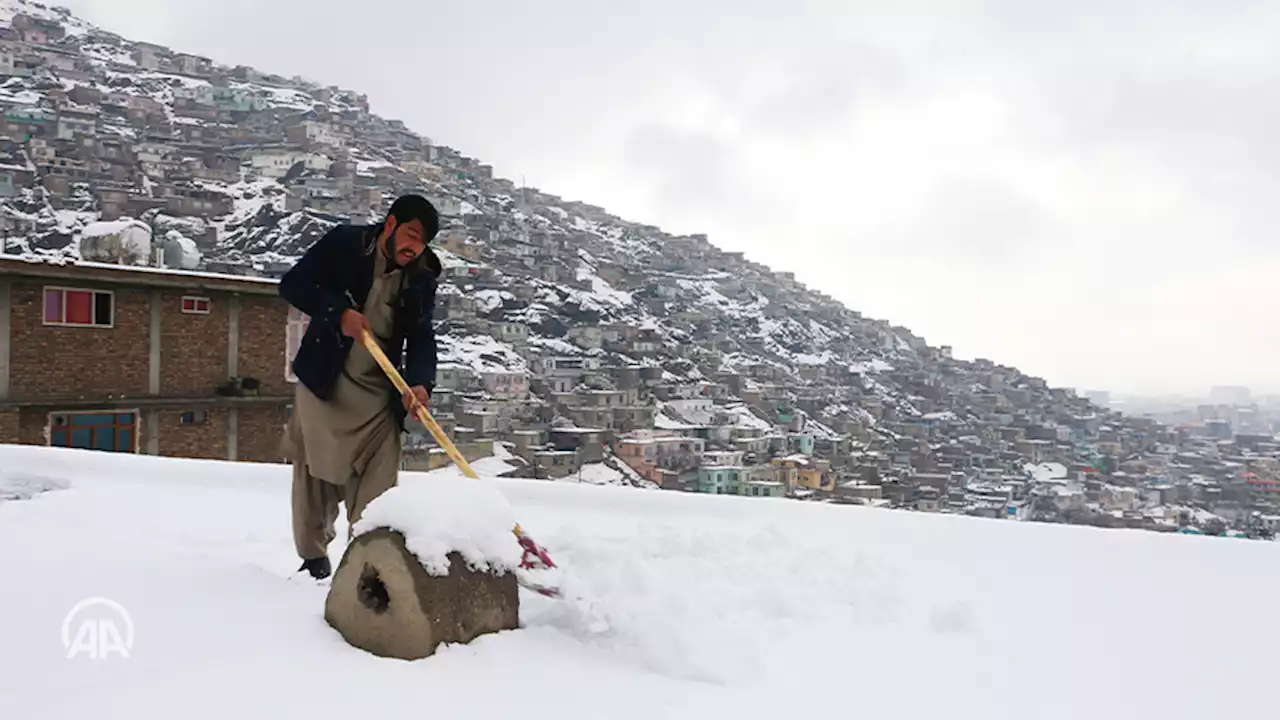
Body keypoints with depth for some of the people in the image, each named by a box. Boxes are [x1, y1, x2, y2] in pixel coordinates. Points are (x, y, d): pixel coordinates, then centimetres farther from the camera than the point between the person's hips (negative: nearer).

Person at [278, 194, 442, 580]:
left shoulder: (421, 279, -1)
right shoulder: (344, 243, -8)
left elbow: (421, 339, -6)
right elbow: (293, 284, -10)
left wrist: (419, 382, -24)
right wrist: (339, 312, -23)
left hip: (379, 392, 2)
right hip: (323, 382, -2)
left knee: (377, 483, -4)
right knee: (315, 473, 9)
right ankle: (313, 558, 26)